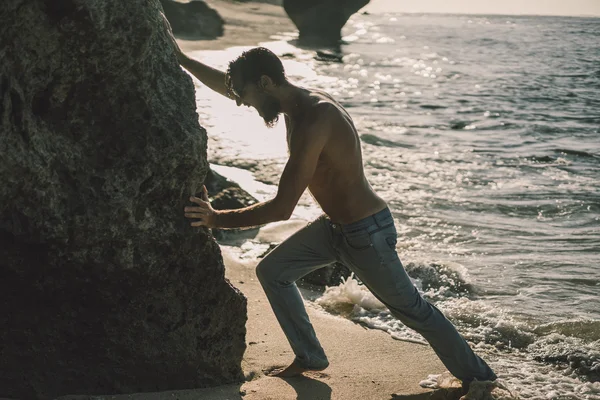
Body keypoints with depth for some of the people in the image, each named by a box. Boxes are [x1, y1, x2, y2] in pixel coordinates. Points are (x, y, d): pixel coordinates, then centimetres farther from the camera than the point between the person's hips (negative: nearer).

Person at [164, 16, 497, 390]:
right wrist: (182, 59, 10)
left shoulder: (312, 123, -30)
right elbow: (227, 84, 13)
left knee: (413, 309, 6)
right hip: (335, 226, 9)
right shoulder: (299, 99, -1)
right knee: (272, 272, 12)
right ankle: (310, 357, 24)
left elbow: (282, 208, -32)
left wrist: (217, 219, -26)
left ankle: (480, 376, 24)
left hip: (367, 233, -9)